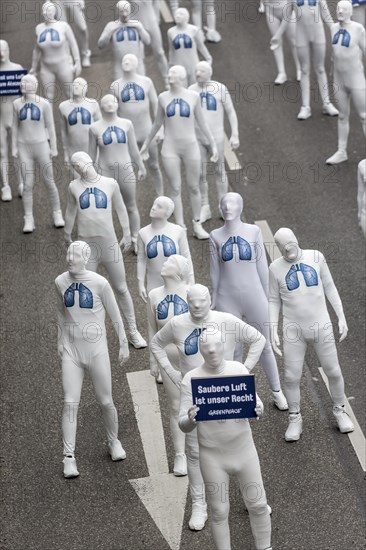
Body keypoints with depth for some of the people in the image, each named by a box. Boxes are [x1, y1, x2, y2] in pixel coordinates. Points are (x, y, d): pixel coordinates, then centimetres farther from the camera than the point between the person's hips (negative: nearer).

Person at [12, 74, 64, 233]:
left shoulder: (44, 104, -6)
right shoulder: (17, 104, 1)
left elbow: (50, 127, -2)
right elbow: (15, 127, 7)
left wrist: (54, 148, -4)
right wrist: (14, 148, 2)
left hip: (41, 146, -2)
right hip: (25, 149, 2)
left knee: (49, 182, 3)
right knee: (28, 185, -3)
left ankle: (57, 214, 21)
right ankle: (29, 221, 3)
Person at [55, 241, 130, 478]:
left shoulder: (99, 283, -12)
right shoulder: (60, 282, -2)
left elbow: (115, 316, -2)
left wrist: (124, 344, 1)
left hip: (96, 349, -2)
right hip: (71, 350, 2)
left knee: (106, 402, 7)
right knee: (70, 403, -5)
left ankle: (114, 442, 33)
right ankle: (69, 457, 0)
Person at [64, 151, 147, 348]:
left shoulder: (110, 183, -1)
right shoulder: (74, 187, 1)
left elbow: (120, 209, 10)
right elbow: (70, 212, 15)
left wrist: (127, 234, 13)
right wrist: (67, 235, 23)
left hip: (110, 243, 0)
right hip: (86, 245, 0)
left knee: (121, 288, 6)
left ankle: (133, 331, 17)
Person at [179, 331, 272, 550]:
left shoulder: (239, 369, -6)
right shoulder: (191, 380, -13)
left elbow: (254, 400, -2)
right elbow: (184, 426, -12)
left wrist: (259, 409, -27)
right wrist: (190, 420, -37)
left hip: (244, 450, 2)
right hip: (213, 457, -2)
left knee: (258, 505, 13)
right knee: (219, 512, 9)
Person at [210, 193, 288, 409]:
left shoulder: (254, 231, -4)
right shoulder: (216, 236, -2)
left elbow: (262, 266, 2)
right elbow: (215, 271, 5)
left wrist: (266, 297, 4)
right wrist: (215, 300, 9)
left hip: (254, 297, 0)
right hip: (228, 301, 1)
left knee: (264, 346, 10)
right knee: (234, 350, 10)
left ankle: (277, 391, 25)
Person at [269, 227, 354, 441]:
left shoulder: (316, 257, -5)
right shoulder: (276, 268, -5)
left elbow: (330, 288, 4)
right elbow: (274, 301, 4)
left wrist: (342, 317, 0)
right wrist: (273, 331, -3)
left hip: (321, 326, 0)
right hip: (293, 330, 0)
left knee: (334, 372, 7)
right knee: (292, 377, 1)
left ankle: (340, 410, 29)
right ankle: (295, 419, 20)